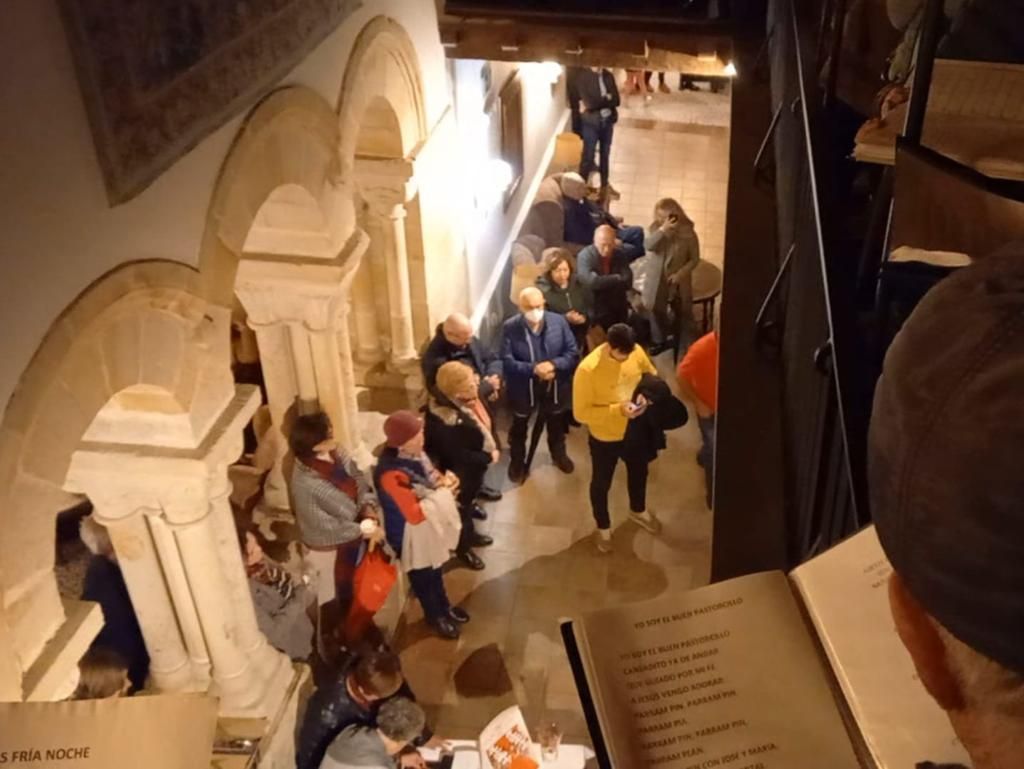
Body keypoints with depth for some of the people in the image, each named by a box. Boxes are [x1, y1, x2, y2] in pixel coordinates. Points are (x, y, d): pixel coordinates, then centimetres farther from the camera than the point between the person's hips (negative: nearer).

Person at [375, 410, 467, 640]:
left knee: (435, 570, 30)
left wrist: (444, 478, -13)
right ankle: (435, 616, 44)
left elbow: (429, 475, 9)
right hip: (414, 536, -7)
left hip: (431, 526, 8)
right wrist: (442, 491, -25)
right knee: (423, 577, 20)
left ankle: (444, 606, 54)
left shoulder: (413, 454, -12)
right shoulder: (391, 475, -37)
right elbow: (415, 514, -33)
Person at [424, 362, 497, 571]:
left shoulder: (469, 399, -13)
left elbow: (486, 424, 5)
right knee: (462, 507, 17)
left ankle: (469, 533, 56)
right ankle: (462, 547, 41)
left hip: (475, 466, 8)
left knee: (469, 502, 31)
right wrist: (489, 457, -22)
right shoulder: (447, 419, -38)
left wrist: (495, 448, -5)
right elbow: (458, 455, -31)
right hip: (460, 472, -8)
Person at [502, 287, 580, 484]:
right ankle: (517, 461, 47)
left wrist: (553, 365, -29)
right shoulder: (510, 327, -20)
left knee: (556, 424, 27)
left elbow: (573, 353, -11)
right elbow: (507, 362, -22)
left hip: (555, 386, 2)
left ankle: (559, 454, 55)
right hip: (523, 388, -2)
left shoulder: (558, 321, -14)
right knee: (519, 428, 22)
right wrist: (534, 369, -35)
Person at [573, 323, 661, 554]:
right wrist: (618, 410, -34)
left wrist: (646, 394, -18)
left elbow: (651, 374, 3)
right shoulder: (588, 370, -33)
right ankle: (603, 528, 46)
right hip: (605, 439, -5)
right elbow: (581, 413, -27)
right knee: (601, 484, 19)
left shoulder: (636, 352, -17)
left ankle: (638, 511, 59)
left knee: (639, 473, 29)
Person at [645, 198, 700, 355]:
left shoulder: (688, 232, -17)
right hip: (659, 278, 4)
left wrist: (680, 273, -22)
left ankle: (690, 346, 18)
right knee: (658, 311, 15)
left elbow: (695, 259, -10)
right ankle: (668, 338, 38)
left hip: (680, 280, -4)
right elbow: (648, 246, -26)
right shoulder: (655, 228, -8)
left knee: (683, 313, 4)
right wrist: (662, 229, -38)